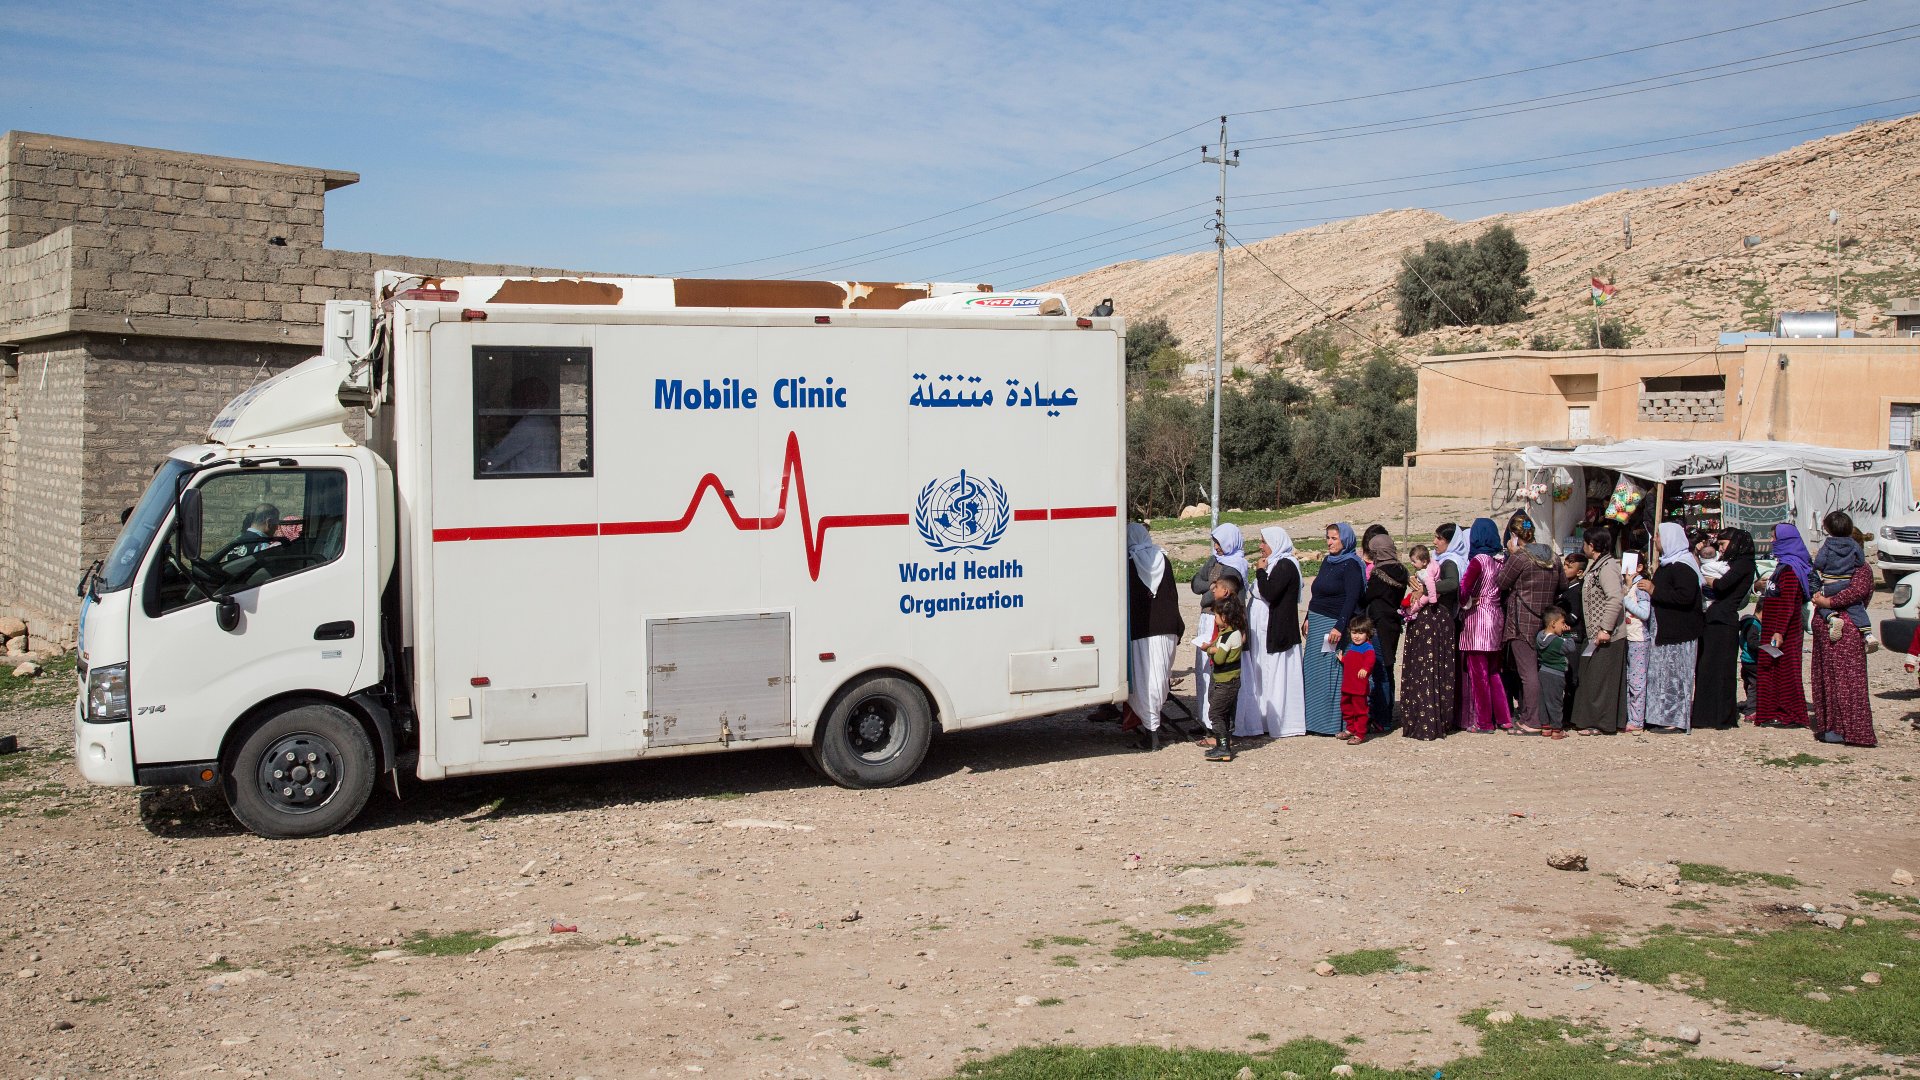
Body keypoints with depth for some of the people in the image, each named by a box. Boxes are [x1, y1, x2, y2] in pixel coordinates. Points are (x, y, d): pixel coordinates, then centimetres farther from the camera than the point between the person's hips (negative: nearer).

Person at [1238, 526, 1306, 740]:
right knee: (1265, 675, 11)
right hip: (1265, 630, 10)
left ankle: (1282, 723, 1)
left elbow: (1269, 594, -23)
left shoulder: (1285, 566, -14)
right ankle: (1271, 721, 15)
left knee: (1277, 674, -5)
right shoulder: (1275, 564, 15)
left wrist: (1261, 572, -15)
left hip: (1276, 631, -10)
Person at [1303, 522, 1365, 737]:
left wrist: (1339, 627, -24)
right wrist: (1308, 619, 16)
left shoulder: (1351, 565, -11)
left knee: (1330, 672, -6)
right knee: (1313, 671, 8)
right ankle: (1315, 720, 14)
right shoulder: (1327, 562, 14)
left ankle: (1335, 722, 0)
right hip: (1317, 623, 8)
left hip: (1333, 624, -8)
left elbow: (1352, 599, -18)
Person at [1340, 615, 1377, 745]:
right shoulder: (1351, 646, 14)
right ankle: (1351, 729, 37)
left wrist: (1365, 668, -51)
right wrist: (1342, 659, 19)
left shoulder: (1367, 647, -14)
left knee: (1360, 709, -1)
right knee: (1346, 707, 20)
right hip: (1347, 685, 9)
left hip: (1360, 686, -9)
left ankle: (1360, 734, 7)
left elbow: (1371, 659, -36)